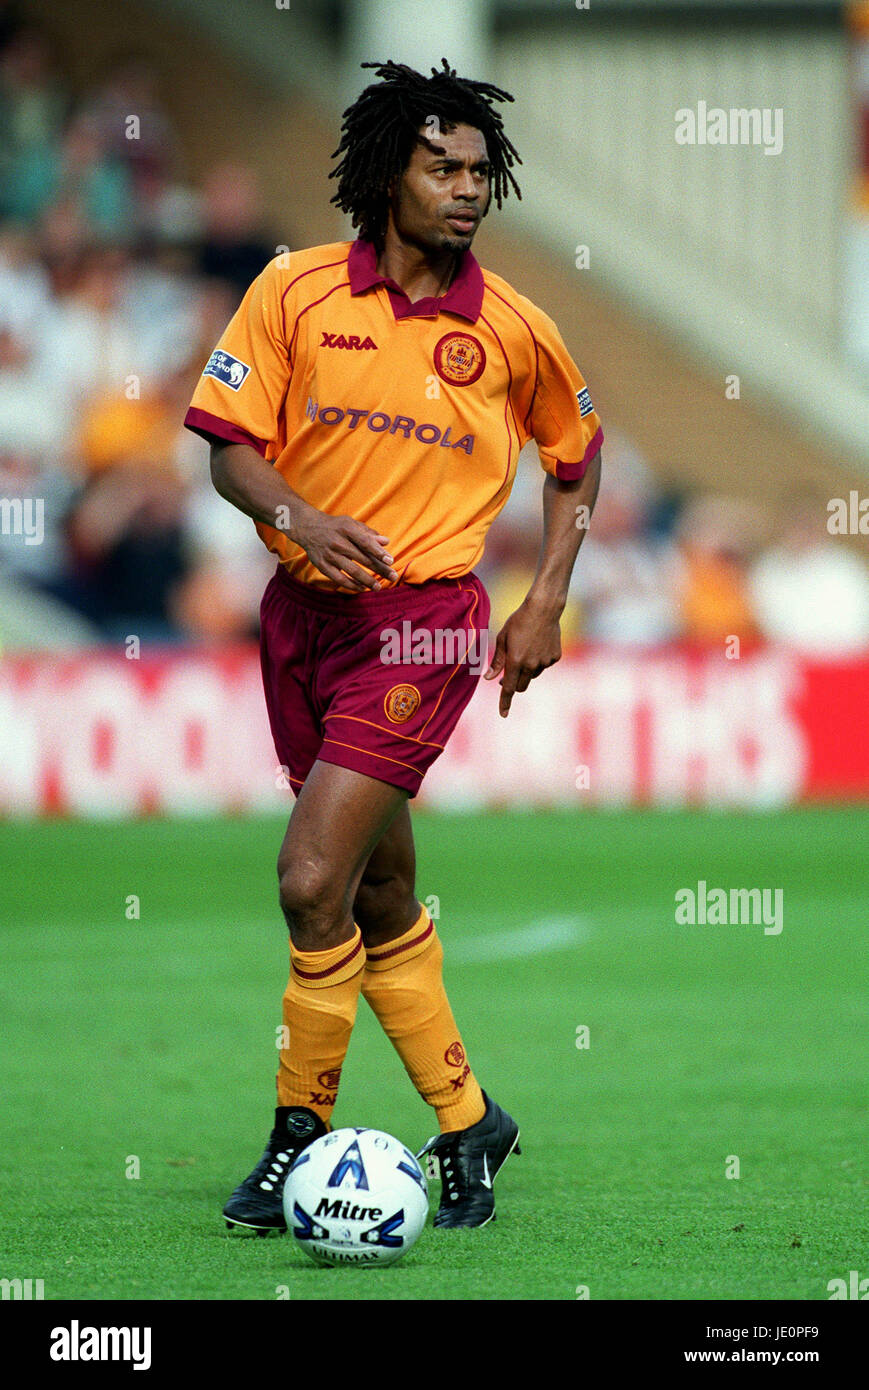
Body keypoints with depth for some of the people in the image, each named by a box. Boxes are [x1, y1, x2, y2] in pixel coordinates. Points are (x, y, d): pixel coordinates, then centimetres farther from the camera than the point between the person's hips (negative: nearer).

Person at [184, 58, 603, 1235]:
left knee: (312, 882, -16)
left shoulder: (511, 329, -2)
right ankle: (466, 1123, 27)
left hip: (424, 617, -3)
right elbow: (232, 446, -2)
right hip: (306, 607, 3)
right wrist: (297, 516, -22)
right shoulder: (296, 292, -1)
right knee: (381, 900, 12)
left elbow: (578, 450, 15)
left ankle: (301, 1132, -3)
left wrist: (547, 602, 8)